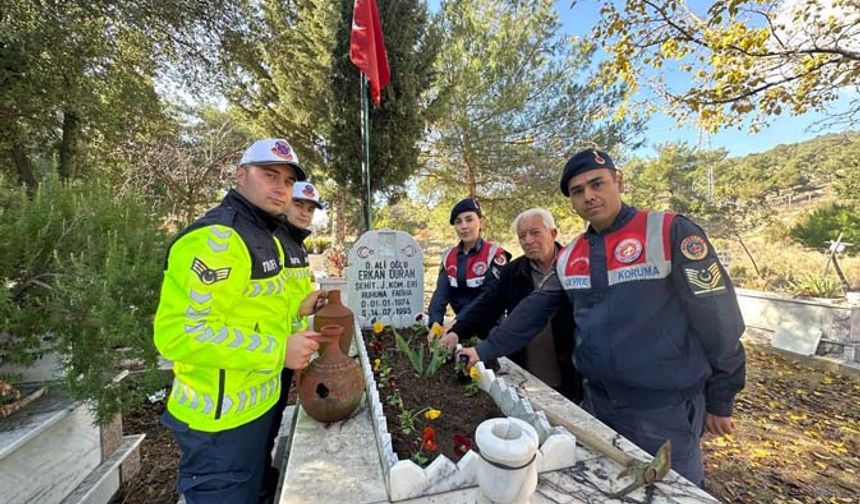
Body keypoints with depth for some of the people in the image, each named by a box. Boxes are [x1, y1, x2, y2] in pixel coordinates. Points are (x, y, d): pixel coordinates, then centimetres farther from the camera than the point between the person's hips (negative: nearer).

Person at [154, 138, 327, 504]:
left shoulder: (264, 237, 9)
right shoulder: (216, 238, -23)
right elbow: (180, 333, -28)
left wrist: (296, 310, 4)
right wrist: (278, 350, -25)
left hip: (256, 405, 9)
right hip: (221, 419, -9)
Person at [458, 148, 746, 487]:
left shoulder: (671, 233, -13)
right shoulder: (568, 257, 2)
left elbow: (719, 321, -9)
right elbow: (533, 312, 5)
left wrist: (719, 402, -3)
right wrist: (485, 350, 1)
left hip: (664, 408, -5)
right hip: (597, 401, 5)